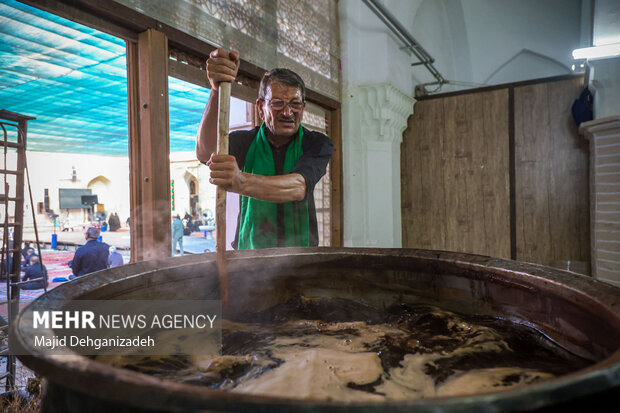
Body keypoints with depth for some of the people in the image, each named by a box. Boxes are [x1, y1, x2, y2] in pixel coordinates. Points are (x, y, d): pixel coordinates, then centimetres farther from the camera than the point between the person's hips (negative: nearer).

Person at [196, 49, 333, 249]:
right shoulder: (245, 141, 3)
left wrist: (241, 182, -36)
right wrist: (217, 90, -32)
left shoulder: (317, 143, 0)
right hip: (249, 254, 0)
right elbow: (205, 152, -17)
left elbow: (299, 187, -19)